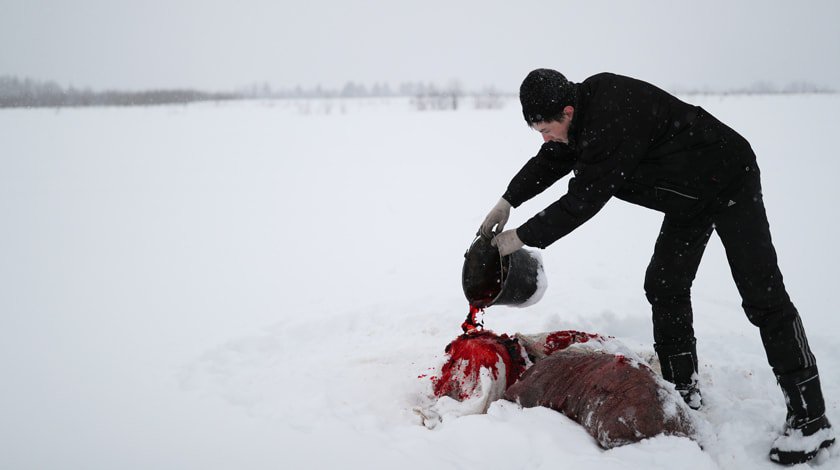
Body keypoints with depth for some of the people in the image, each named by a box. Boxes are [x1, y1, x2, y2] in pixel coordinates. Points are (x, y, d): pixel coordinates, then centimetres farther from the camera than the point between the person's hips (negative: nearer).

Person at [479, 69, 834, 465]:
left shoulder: (613, 121, -34)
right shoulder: (587, 100, -4)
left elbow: (581, 201, -29)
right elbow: (552, 159, 11)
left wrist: (524, 237, -20)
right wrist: (508, 201, 3)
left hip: (730, 183, -10)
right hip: (689, 196, 10)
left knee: (762, 295, -11)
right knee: (664, 285, 9)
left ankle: (810, 420, -6)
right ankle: (683, 390, 20)